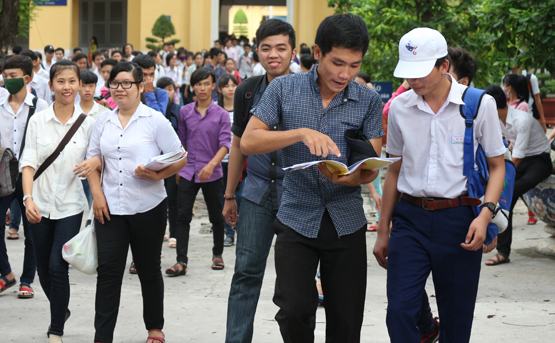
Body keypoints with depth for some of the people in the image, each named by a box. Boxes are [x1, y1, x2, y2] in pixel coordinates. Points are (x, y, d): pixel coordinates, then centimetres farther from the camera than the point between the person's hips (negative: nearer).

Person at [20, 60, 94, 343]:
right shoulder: (38, 120, -1)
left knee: (58, 267, -11)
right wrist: (28, 197, -18)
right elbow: (28, 162, -6)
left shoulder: (87, 122, -2)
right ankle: (60, 311, 41)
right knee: (44, 269, 13)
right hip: (40, 205, 2)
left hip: (70, 206, -2)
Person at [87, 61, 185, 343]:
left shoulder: (155, 121, -3)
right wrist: (97, 194, 0)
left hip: (147, 208, -2)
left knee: (148, 270, 11)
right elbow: (93, 161, 13)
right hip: (110, 208, 2)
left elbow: (180, 159, -4)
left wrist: (157, 175, -19)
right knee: (108, 271, -4)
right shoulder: (103, 123, 8)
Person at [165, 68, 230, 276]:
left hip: (212, 174, -1)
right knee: (183, 216, -7)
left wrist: (211, 165, -27)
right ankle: (181, 262, -9)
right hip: (188, 172, 2)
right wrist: (178, 167, 15)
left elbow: (225, 144, -12)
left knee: (216, 216, 10)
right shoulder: (185, 112, 5)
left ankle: (217, 255, 29)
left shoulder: (221, 115, -4)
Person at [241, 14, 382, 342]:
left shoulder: (369, 101, -2)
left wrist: (347, 177, -27)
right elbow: (248, 141, -10)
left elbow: (371, 168, -3)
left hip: (346, 223, 1)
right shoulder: (284, 89, -3)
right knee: (294, 313, -10)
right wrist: (302, 133, -25)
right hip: (297, 219, -1)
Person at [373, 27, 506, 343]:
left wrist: (486, 213, -14)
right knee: (400, 312, -11)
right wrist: (383, 231, 16)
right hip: (410, 219, 2)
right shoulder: (400, 107, 4)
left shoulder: (480, 104, -5)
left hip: (459, 220, -2)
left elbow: (497, 166, 3)